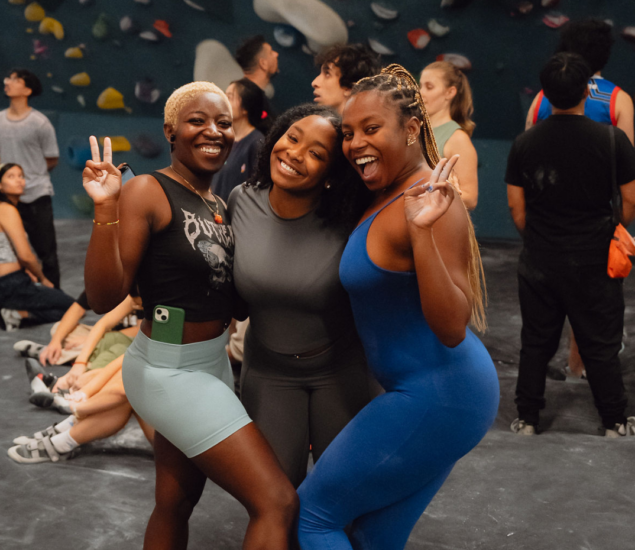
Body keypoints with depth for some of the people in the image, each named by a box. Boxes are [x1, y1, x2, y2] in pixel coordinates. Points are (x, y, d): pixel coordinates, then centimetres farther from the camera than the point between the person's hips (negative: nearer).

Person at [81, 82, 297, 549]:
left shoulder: (219, 205, 9)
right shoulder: (148, 192, -15)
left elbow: (233, 304, 10)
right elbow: (104, 298, -21)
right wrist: (106, 210, -31)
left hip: (211, 366, 9)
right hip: (171, 371, -9)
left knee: (175, 505, 20)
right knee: (278, 503, -13)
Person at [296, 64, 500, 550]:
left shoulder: (433, 203, -21)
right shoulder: (385, 198, 8)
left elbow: (452, 328, -29)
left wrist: (420, 232, -37)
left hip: (436, 399, -10)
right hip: (428, 391, 10)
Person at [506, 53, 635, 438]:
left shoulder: (525, 143, -4)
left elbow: (516, 206, 1)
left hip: (539, 261, 2)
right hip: (593, 261, -2)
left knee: (536, 342, 14)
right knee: (601, 345, 10)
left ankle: (527, 420, 22)